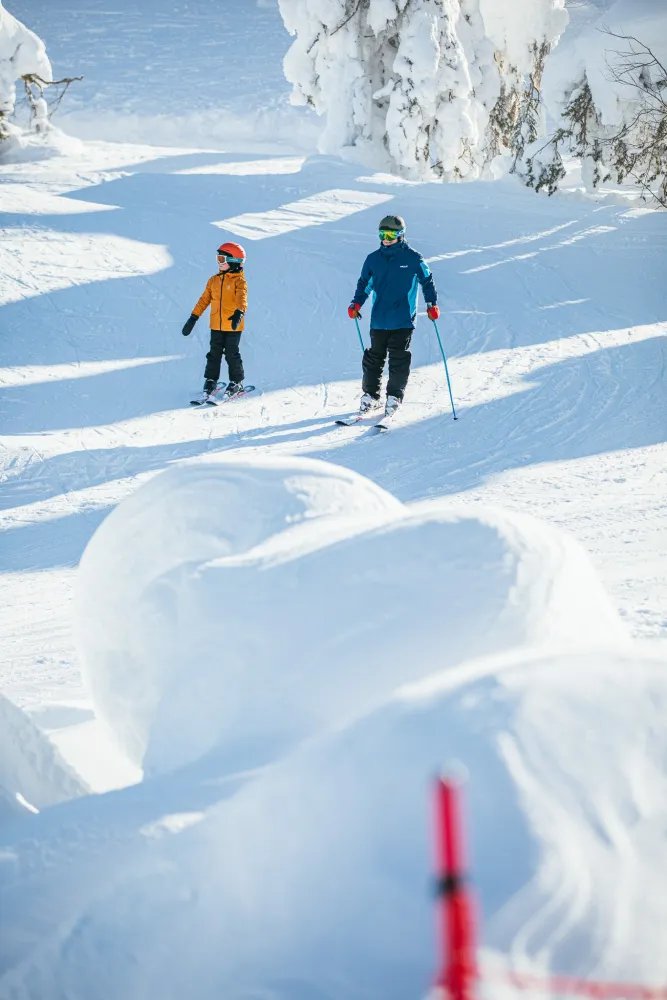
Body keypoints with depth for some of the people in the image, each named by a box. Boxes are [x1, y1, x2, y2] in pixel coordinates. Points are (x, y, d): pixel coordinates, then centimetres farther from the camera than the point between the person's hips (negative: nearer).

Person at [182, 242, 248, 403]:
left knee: (232, 355, 2)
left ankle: (237, 383, 16)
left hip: (233, 326, -5)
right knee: (214, 354, 8)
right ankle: (210, 382, 18)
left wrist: (239, 313, -45)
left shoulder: (239, 281, -9)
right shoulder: (213, 280, 9)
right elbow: (204, 299, 12)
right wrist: (193, 318, 7)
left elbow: (242, 298, -25)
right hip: (216, 325, 5)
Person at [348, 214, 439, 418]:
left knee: (399, 360, -2)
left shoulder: (413, 259, -3)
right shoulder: (373, 259, 5)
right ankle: (370, 394, 19)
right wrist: (356, 304, 3)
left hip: (403, 322, -3)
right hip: (379, 320, 3)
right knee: (374, 358, 7)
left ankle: (394, 396, 10)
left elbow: (427, 281, 7)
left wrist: (432, 304, -1)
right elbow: (364, 284, 16)